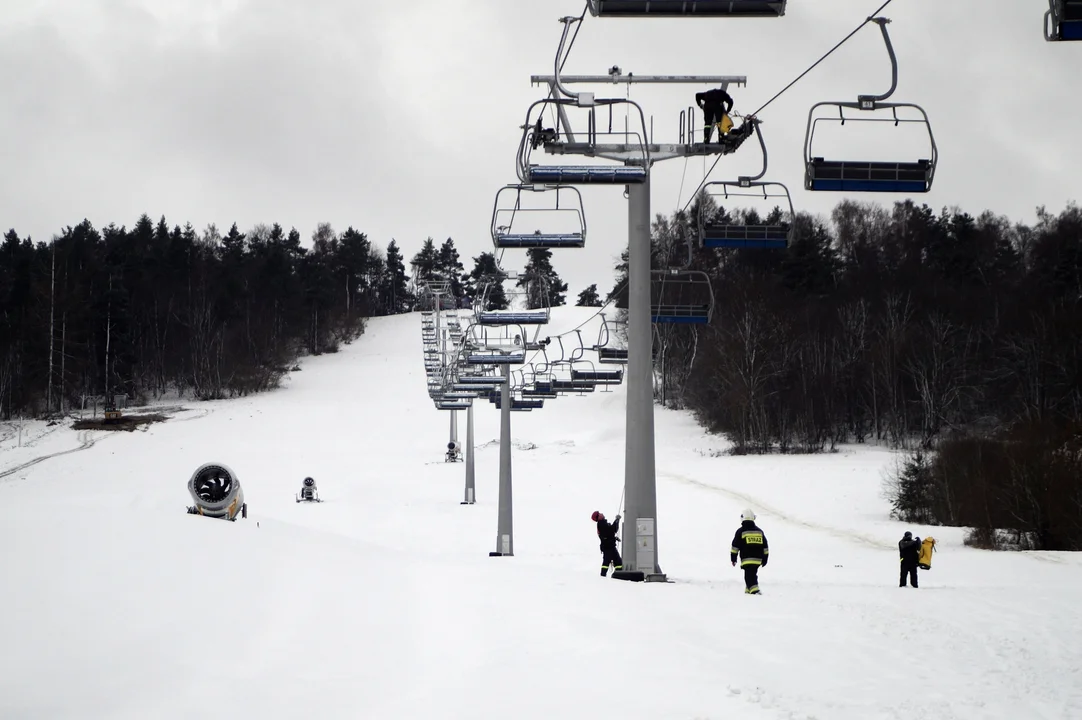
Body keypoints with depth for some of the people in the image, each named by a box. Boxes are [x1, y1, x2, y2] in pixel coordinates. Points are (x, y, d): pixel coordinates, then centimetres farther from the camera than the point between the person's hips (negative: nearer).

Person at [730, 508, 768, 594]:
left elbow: (735, 546, -4)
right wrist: (764, 559, 19)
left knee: (749, 576, -8)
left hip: (746, 560, -5)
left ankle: (755, 590, -27)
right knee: (752, 574, 22)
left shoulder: (741, 531, -4)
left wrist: (733, 558, 3)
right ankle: (748, 589, 35)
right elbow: (765, 546, 12)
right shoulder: (759, 531, 9)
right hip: (757, 559, 5)